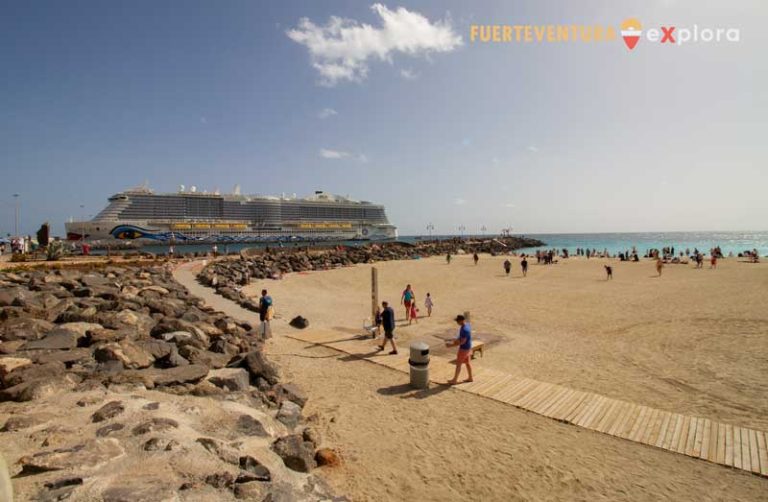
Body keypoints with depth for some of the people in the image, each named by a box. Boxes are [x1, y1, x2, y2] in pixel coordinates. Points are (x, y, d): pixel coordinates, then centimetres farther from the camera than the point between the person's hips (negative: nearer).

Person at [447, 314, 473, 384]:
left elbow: (462, 342, -28)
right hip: (468, 347, 9)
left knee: (458, 364, 4)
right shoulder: (467, 325, -1)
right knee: (467, 362, 21)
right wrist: (456, 339, 9)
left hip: (464, 349, -9)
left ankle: (455, 380, 16)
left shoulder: (464, 329, -32)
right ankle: (470, 378, 34)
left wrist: (452, 345, -23)